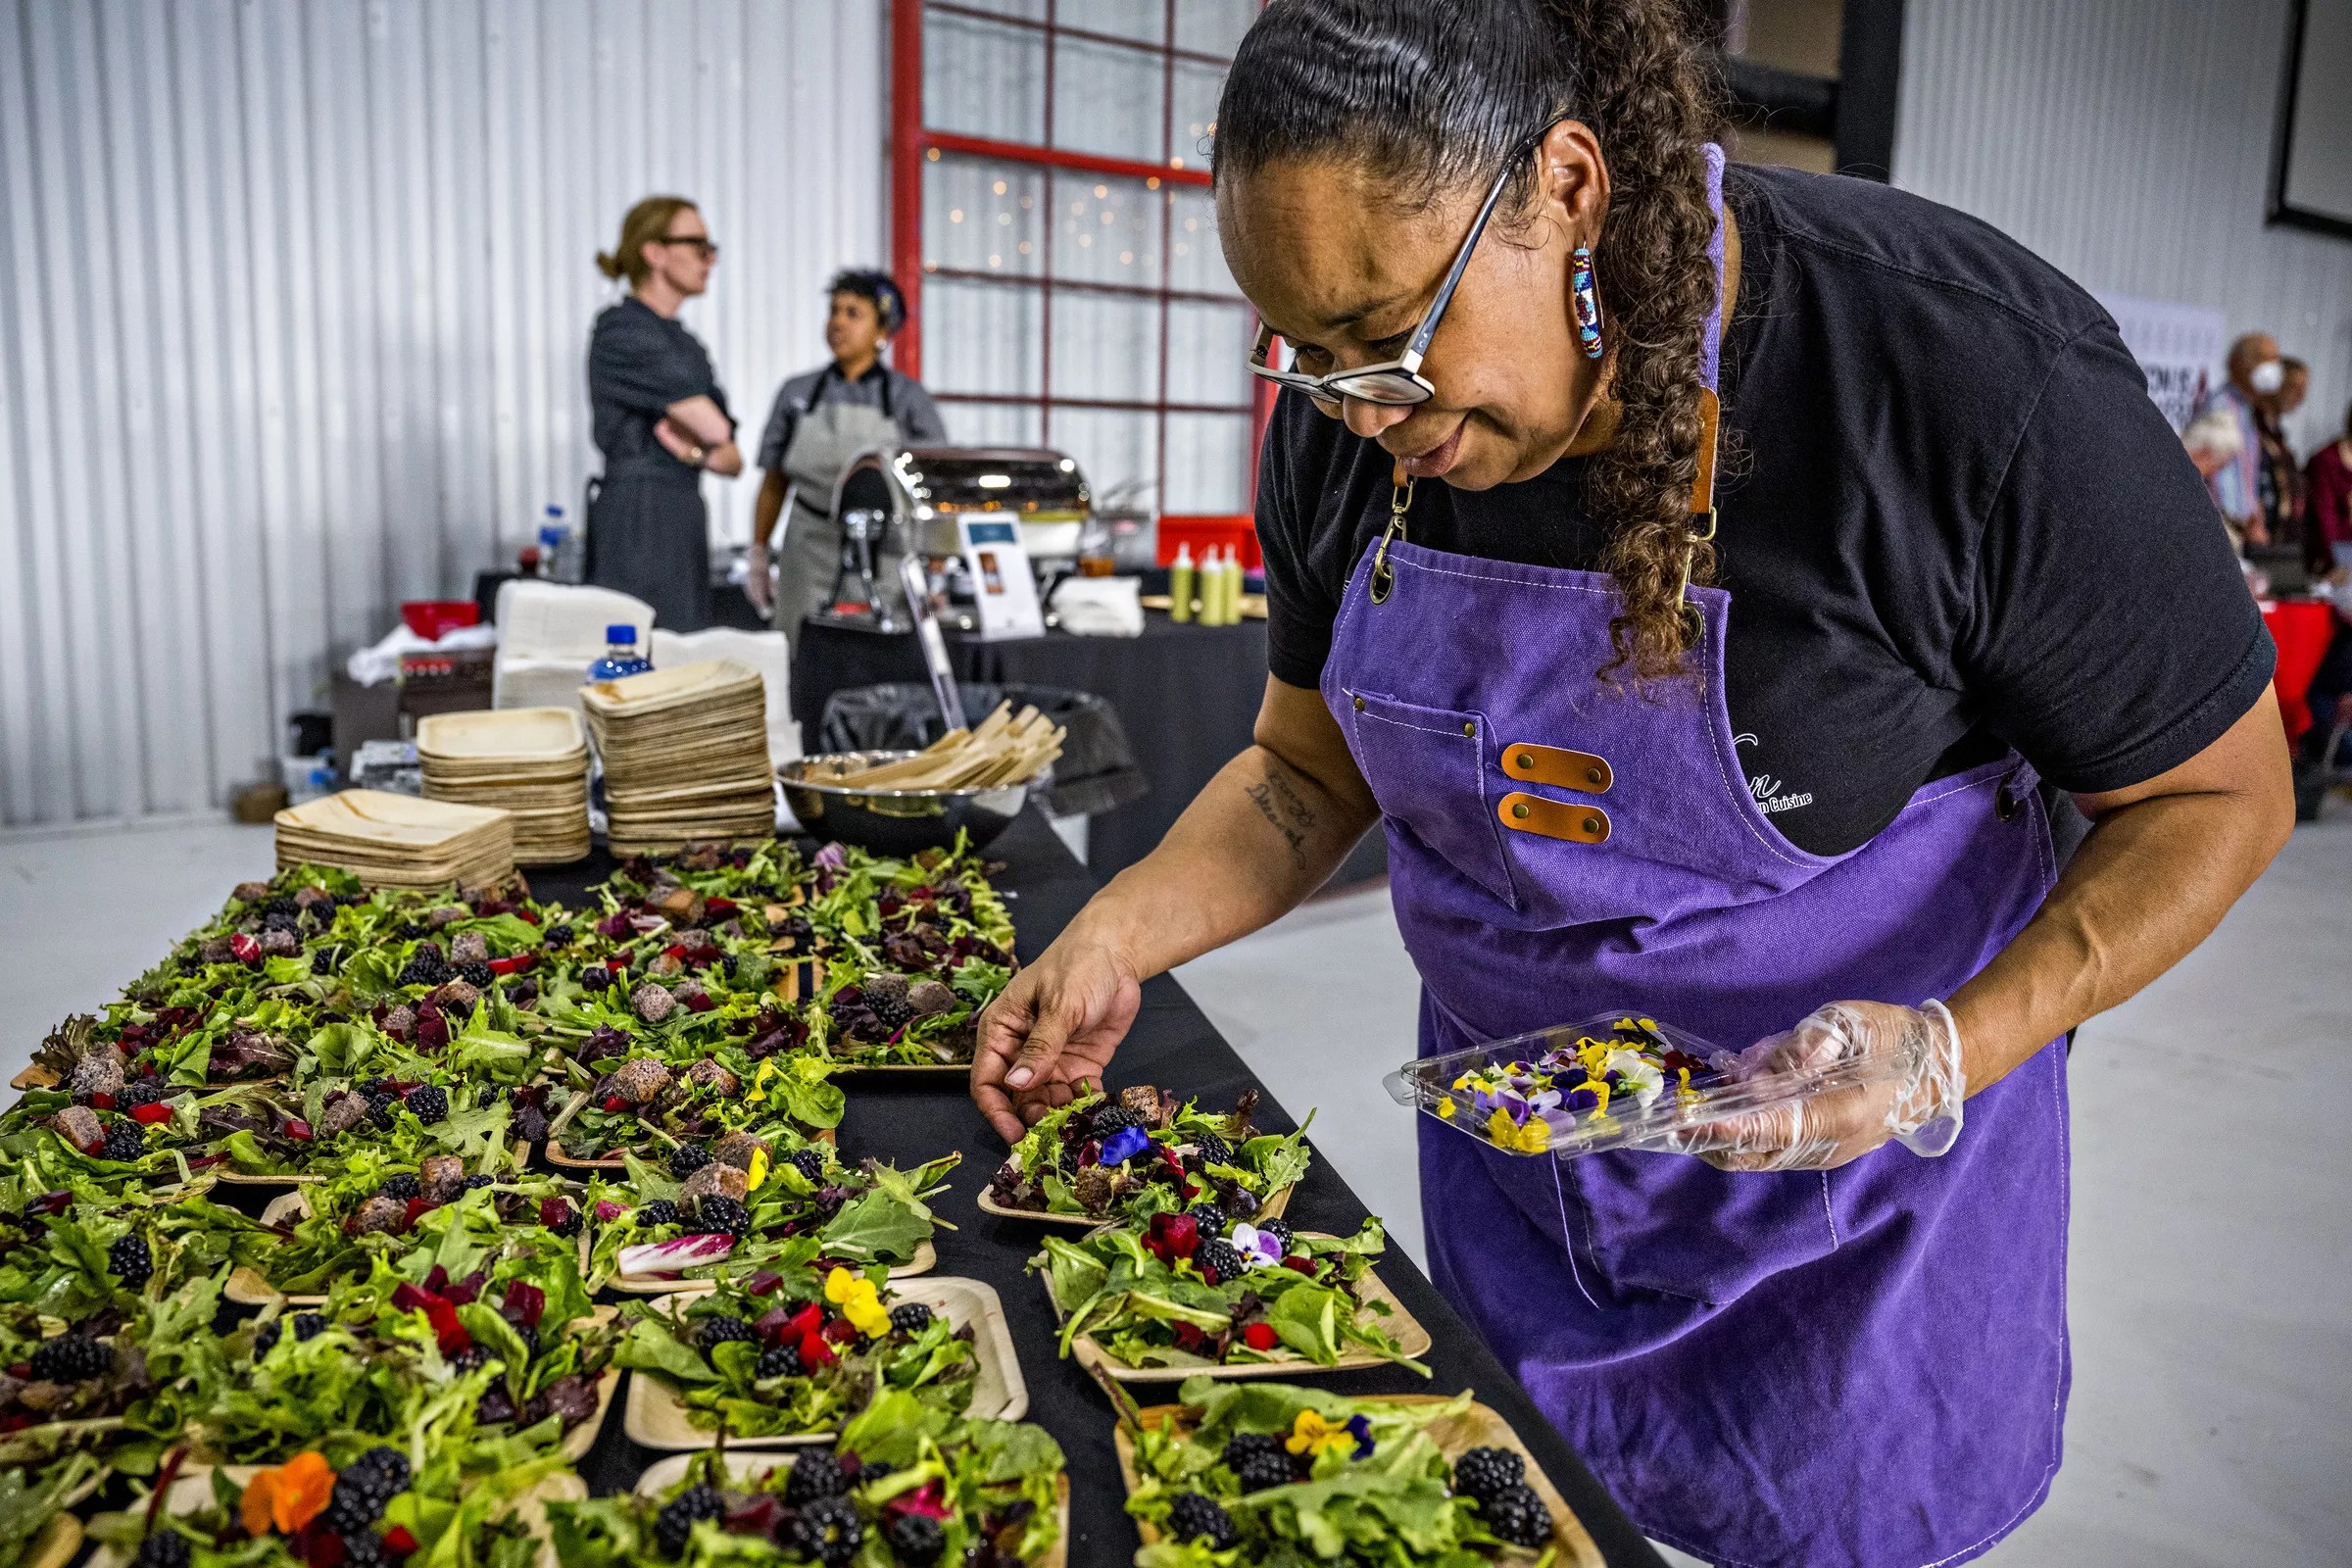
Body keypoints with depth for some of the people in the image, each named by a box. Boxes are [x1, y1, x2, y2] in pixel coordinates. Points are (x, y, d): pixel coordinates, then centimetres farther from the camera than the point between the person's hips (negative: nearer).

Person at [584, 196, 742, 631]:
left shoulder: (684, 341, 19)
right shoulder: (621, 331, -7)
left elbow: (733, 460, 15)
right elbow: (713, 426, -15)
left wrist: (697, 453, -6)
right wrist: (704, 443, 7)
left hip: (684, 524, 8)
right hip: (639, 518, -8)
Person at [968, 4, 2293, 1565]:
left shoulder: (1984, 381, -26)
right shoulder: (1346, 432, -11)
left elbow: (2218, 794, -14)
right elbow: (1311, 770, 1)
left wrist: (1957, 1052, -29)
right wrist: (1122, 931, -14)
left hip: (1849, 1148, -3)